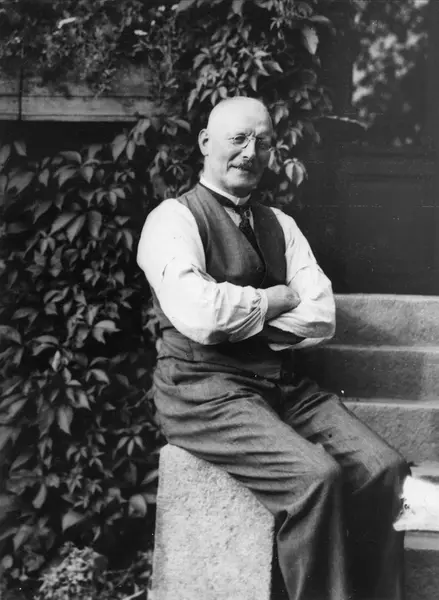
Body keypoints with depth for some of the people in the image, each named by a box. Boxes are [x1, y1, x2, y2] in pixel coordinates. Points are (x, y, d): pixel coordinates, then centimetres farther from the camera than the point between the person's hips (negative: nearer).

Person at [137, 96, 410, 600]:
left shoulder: (280, 225, 17)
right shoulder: (173, 218, -2)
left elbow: (322, 318, 3)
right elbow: (202, 316, -19)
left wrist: (241, 319, -9)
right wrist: (275, 299, -4)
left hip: (283, 384, 6)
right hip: (204, 387, -6)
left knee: (382, 468, -15)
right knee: (316, 477, -27)